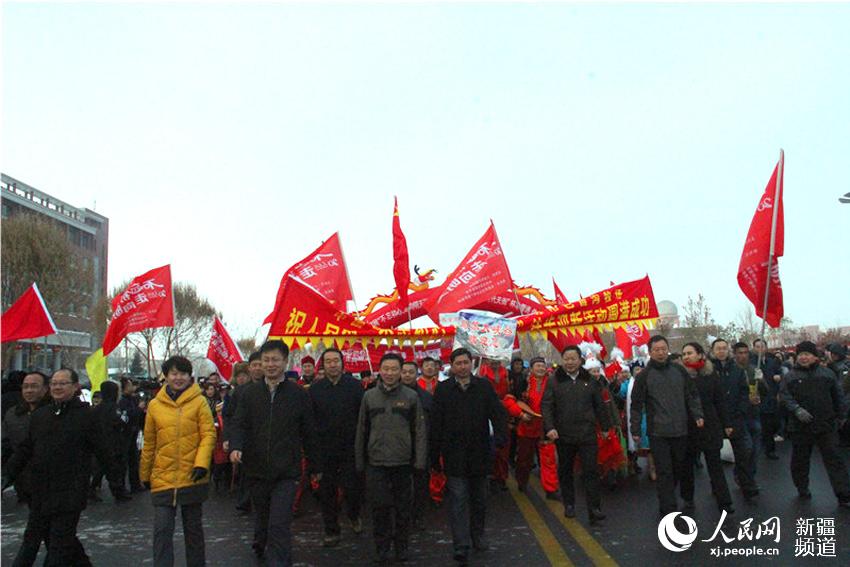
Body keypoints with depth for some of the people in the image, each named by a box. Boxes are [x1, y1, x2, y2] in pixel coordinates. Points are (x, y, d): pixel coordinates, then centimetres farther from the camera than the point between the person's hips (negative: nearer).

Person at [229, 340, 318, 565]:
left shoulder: (298, 394, -3)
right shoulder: (249, 392, 2)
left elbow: (308, 433, 2)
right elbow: (239, 424, -2)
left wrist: (316, 465, 5)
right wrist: (236, 447, -22)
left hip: (285, 472, -3)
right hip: (257, 469, 3)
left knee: (279, 526, -10)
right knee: (262, 517, 23)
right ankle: (260, 546, 50)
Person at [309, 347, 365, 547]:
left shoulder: (355, 386, -3)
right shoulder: (315, 389, 2)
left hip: (351, 448, -2)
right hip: (325, 449, 2)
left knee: (352, 488, -2)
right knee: (327, 492, 8)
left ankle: (354, 516, 30)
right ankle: (331, 531, 23)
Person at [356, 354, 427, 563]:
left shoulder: (411, 396, 0)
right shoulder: (369, 396, 3)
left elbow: (419, 431, 1)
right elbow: (361, 431, 7)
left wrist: (420, 460, -4)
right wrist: (359, 462, 7)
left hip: (403, 463, 0)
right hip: (376, 462, 1)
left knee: (403, 508, 9)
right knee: (380, 508, 5)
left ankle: (401, 546, 25)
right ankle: (382, 548, 20)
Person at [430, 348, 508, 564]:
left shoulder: (484, 386, 1)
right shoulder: (443, 389, -2)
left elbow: (498, 413, -4)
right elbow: (436, 423, -1)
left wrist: (501, 436, -22)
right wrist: (435, 454, -3)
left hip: (479, 453, 2)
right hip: (454, 455, -2)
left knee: (479, 499, 16)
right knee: (458, 500, -2)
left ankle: (477, 536, 34)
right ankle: (461, 546, 2)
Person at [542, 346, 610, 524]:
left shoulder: (590, 381, 7)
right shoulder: (554, 381, 1)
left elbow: (599, 406, 13)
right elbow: (546, 406, -3)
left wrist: (605, 427, 14)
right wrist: (549, 427, -14)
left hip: (587, 434, 0)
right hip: (563, 435, 0)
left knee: (591, 470, -5)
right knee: (565, 471, 11)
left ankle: (594, 509, -2)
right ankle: (569, 505, 26)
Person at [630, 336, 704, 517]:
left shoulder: (680, 371, 6)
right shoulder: (643, 376, -3)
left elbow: (692, 395, 12)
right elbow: (637, 405, 0)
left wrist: (697, 415, -1)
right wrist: (635, 430, 0)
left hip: (680, 430, 4)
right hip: (658, 433, -4)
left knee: (679, 468, 14)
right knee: (664, 472, -2)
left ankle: (666, 500, 34)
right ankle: (668, 510, 5)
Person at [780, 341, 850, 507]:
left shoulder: (827, 374, 7)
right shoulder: (790, 376, 3)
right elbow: (785, 396, -7)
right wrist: (797, 409, -21)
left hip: (826, 425, 0)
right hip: (800, 426, 0)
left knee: (834, 460, 1)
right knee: (800, 460, 10)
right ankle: (802, 488, 28)